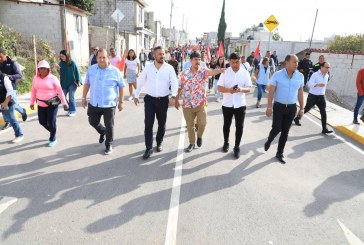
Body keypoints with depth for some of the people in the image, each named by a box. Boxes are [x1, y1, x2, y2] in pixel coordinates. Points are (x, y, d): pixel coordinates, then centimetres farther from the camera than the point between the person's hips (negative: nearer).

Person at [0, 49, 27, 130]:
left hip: (11, 87, -5)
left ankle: (23, 112, 30)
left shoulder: (13, 63, -6)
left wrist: (9, 76, -22)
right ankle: (7, 122, 13)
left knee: (13, 104, -2)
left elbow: (20, 75, -10)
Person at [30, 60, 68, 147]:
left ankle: (53, 139, 16)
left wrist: (64, 102, -9)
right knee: (42, 121, 11)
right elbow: (33, 91, 11)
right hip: (41, 104, 5)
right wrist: (32, 102, 12)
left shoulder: (53, 78, -12)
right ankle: (52, 131, 38)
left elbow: (60, 91, -9)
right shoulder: (36, 78, 2)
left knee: (51, 122, -1)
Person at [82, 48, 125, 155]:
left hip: (109, 104, -3)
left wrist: (121, 101, -1)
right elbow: (87, 84, 12)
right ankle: (102, 132, 47)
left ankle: (109, 145, 26)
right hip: (94, 104, 4)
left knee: (109, 126, 7)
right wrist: (84, 98, 10)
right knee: (93, 122, 15)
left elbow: (121, 87, -1)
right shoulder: (91, 69, 1)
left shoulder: (115, 71, -8)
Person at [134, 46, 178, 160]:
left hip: (163, 100, 0)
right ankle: (149, 148, 6)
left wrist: (173, 96, -23)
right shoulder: (148, 67, 0)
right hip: (150, 99, 0)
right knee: (148, 124, -3)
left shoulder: (169, 68, -4)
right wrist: (136, 95, 8)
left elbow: (174, 83, -8)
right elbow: (141, 82, 8)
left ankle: (159, 142, 36)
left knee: (162, 124, 12)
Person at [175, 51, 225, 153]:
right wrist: (176, 100, 8)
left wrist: (219, 70, -49)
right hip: (187, 104, 2)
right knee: (190, 125, 9)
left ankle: (199, 136, 24)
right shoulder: (184, 74, 0)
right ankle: (192, 143, 29)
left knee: (202, 123, -10)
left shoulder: (203, 71, -5)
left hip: (201, 103, -1)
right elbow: (180, 87, 8)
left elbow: (211, 72, -28)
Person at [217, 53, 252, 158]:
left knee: (239, 127, 4)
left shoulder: (245, 73, -2)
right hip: (227, 104, 0)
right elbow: (219, 87, -7)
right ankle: (226, 143, 35)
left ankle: (237, 147, 19)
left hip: (240, 104, 0)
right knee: (226, 125, 15)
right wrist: (229, 90, -27)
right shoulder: (225, 72, -4)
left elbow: (249, 88, -3)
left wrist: (241, 89, -26)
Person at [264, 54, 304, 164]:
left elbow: (300, 93, 7)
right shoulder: (277, 75, -11)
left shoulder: (300, 76, -1)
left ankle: (280, 153, 23)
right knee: (277, 128, -3)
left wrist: (301, 108, 8)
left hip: (292, 108, 3)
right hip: (279, 106, -3)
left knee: (285, 131, 9)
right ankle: (269, 141, 31)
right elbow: (271, 92, -8)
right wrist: (269, 107, -11)